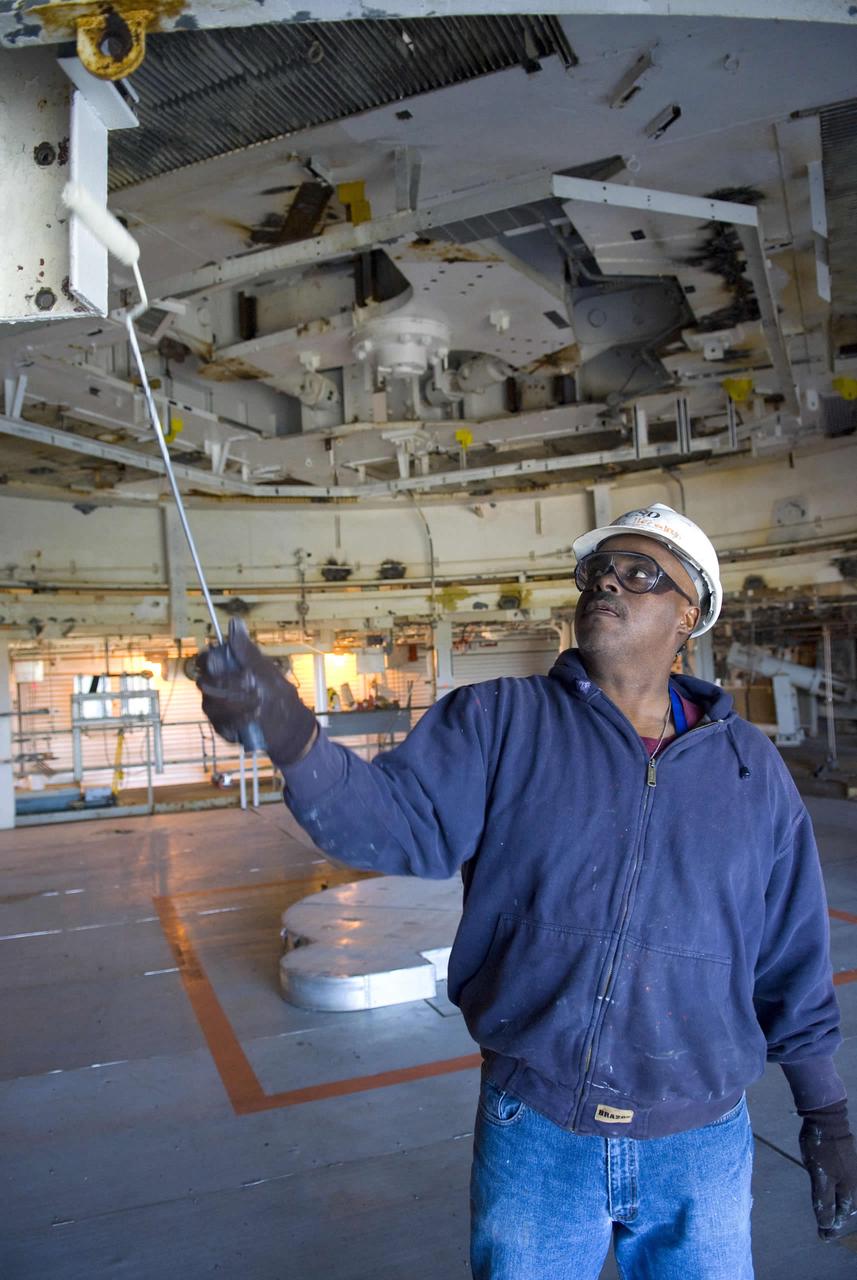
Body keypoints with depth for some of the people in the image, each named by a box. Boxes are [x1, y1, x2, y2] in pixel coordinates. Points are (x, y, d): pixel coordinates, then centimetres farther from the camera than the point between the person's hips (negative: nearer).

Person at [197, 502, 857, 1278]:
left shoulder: (753, 769, 0)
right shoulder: (501, 722, -7)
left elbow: (792, 956, 6)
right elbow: (400, 817, -21)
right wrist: (288, 730, -37)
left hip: (704, 1151, 2)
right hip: (535, 1133, -1)